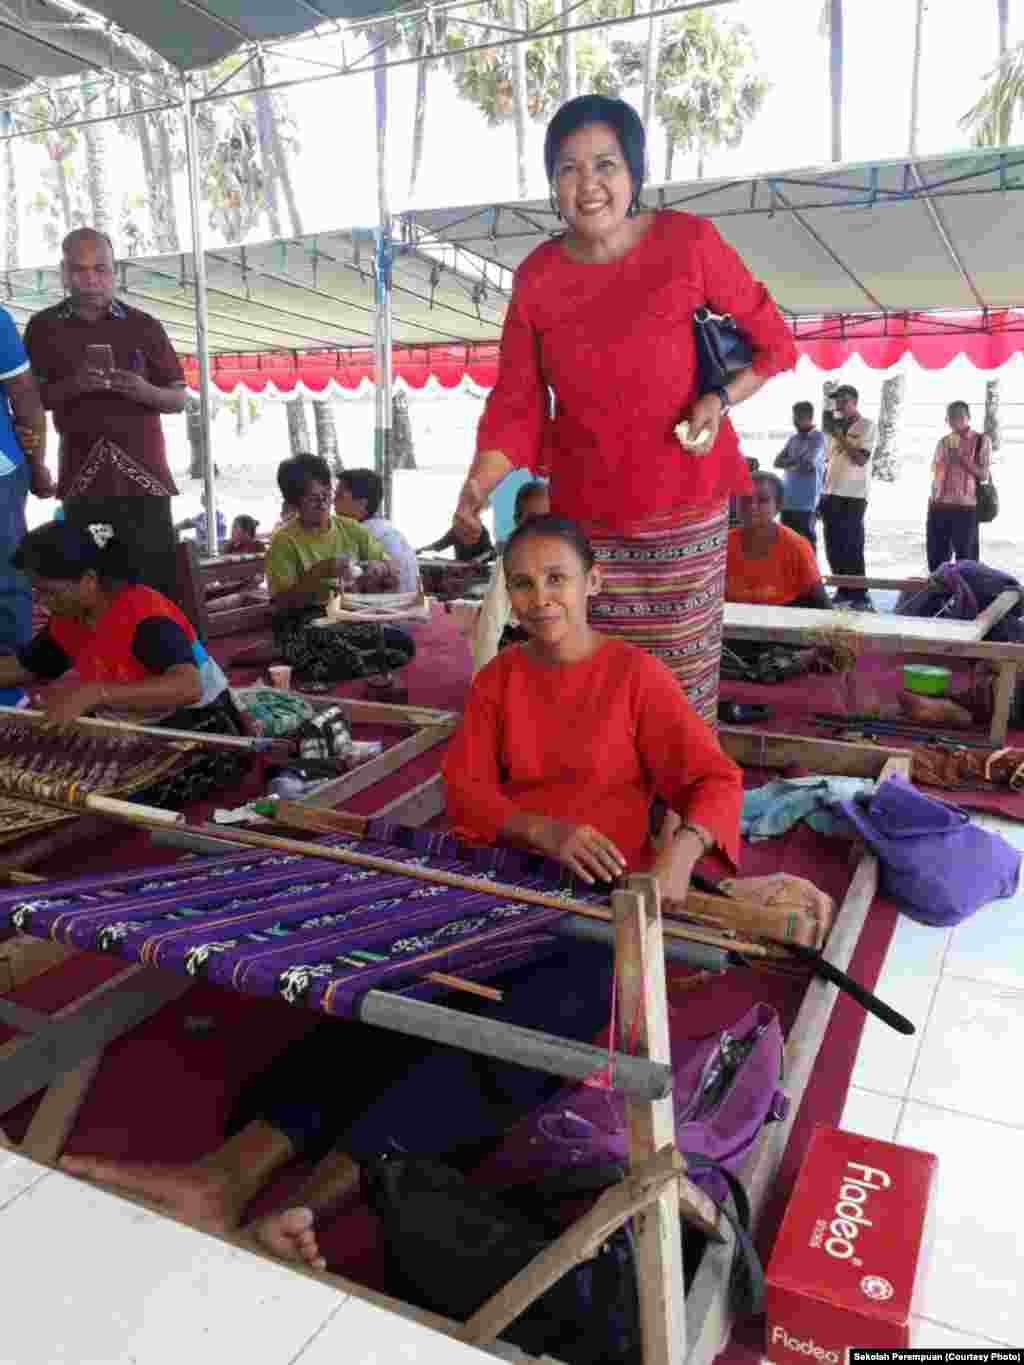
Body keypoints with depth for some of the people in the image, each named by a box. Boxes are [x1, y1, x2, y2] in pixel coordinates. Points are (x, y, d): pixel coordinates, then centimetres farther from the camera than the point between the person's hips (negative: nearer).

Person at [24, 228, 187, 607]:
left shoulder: (144, 326, 8)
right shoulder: (43, 327, 8)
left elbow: (178, 400, 10)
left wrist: (144, 391, -13)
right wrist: (73, 385, -11)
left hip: (144, 472, 0)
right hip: (82, 476, 0)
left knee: (161, 585, -4)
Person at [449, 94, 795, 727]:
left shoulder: (688, 243, -5)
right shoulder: (535, 278, 1)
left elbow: (774, 343, 4)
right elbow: (518, 405, 0)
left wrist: (722, 399, -14)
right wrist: (479, 483, -16)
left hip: (685, 512, -2)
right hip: (585, 517, 2)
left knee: (681, 682, 4)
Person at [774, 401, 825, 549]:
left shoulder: (817, 438, -4)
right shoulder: (793, 439, 16)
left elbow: (807, 463, -16)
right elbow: (778, 462, 6)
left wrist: (789, 462, -1)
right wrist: (797, 462, -9)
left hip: (806, 501, -7)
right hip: (788, 499, 7)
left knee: (806, 540, -4)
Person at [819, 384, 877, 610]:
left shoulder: (867, 426, -3)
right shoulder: (836, 425, 15)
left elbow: (861, 459, -14)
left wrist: (839, 435, -13)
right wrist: (823, 492, 13)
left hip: (853, 496, -6)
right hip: (832, 495, 6)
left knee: (852, 548, -7)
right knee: (833, 548, 7)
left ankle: (859, 596, -1)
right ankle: (844, 592, 17)